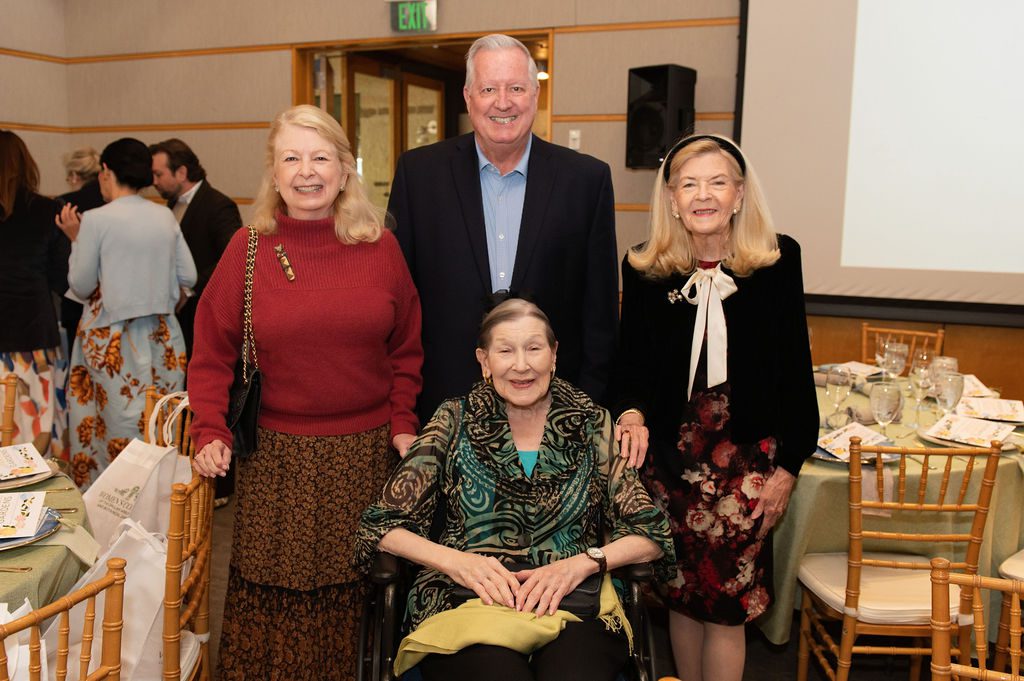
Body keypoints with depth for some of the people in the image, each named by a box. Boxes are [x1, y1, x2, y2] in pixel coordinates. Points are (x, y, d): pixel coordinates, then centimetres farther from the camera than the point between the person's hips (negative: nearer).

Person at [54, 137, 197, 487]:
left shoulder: (96, 220, -10)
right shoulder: (166, 216, 2)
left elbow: (81, 287, -4)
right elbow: (188, 277, 6)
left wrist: (75, 238, 6)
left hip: (112, 340, -4)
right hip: (161, 337, 4)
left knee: (120, 430, 4)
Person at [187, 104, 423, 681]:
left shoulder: (380, 246, 2)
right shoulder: (249, 248, -1)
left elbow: (405, 347, 8)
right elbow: (212, 350, 2)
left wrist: (402, 422, 1)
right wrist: (210, 432, -7)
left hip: (366, 450, 1)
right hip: (276, 456, 0)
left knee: (354, 595, 10)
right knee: (274, 597, 8)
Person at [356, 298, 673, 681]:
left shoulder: (592, 425, 7)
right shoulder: (455, 423, 6)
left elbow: (651, 534, 6)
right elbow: (382, 525, 4)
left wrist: (582, 563, -11)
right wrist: (455, 560, -13)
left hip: (572, 606, 1)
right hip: (466, 605, 0)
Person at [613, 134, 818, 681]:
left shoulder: (777, 261, -4)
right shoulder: (644, 268, -1)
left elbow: (795, 369, -1)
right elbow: (630, 365, 4)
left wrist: (787, 466, -2)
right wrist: (631, 414, -17)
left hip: (745, 457, -1)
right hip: (668, 456, 2)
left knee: (727, 604, 1)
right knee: (681, 594, 13)